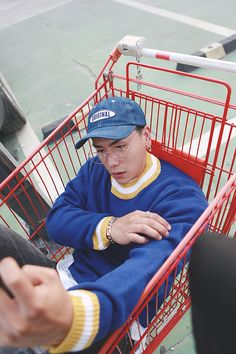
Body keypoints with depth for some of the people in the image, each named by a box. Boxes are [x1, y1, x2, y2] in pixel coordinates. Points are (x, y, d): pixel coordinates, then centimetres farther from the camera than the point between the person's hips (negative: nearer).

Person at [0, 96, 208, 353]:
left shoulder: (182, 198, -19)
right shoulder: (95, 169, 1)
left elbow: (148, 268, -36)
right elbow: (56, 219, -6)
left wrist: (71, 318, -55)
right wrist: (108, 228, -26)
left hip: (117, 316, -5)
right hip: (68, 277, 6)